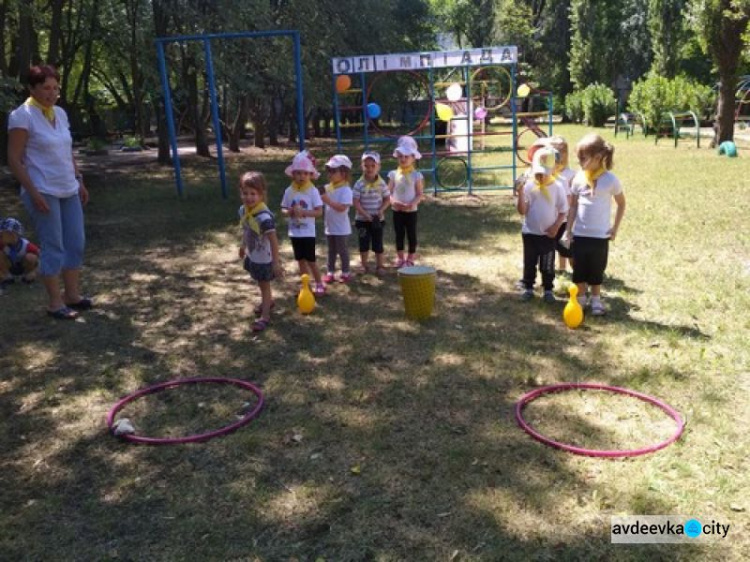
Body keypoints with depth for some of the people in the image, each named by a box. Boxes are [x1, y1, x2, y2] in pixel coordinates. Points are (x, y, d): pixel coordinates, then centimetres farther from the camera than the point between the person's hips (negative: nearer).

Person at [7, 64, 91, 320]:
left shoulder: (60, 113, 10)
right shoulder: (22, 115, -11)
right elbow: (14, 160, -13)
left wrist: (79, 181, 15)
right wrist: (34, 193, -18)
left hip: (68, 191, 7)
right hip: (44, 192, -7)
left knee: (76, 243, 9)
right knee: (53, 247, -3)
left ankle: (72, 294, 22)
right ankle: (55, 303, 9)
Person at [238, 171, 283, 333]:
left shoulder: (264, 217, -33)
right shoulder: (243, 210, -9)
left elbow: (273, 240, -31)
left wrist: (276, 262, -30)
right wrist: (244, 246, 22)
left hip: (264, 259, -7)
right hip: (252, 256, 7)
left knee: (264, 285, 9)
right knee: (261, 283, 27)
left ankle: (265, 316, 22)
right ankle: (268, 301, 52)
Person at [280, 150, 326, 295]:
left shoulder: (313, 191, -11)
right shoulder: (289, 191, -1)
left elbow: (319, 212, -14)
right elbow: (283, 210, 5)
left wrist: (303, 212, -26)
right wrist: (290, 212, -17)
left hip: (308, 232, -4)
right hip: (294, 232, 4)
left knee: (310, 261, 2)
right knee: (300, 260, 13)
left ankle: (319, 284, 19)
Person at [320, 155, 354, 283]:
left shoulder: (345, 190, -18)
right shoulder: (328, 187, 3)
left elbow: (342, 207, -26)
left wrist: (328, 201, -28)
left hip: (341, 228, -7)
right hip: (330, 227, 7)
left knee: (343, 251, 6)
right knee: (331, 251, 16)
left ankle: (346, 272, 20)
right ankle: (330, 272, 26)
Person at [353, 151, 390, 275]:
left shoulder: (381, 183, -6)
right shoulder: (359, 184, -11)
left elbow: (387, 199, 0)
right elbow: (356, 202, -12)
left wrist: (381, 211, -16)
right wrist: (366, 215, -21)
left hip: (377, 219, 0)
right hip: (362, 220, 0)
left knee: (378, 244, 6)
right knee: (364, 244, 9)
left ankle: (380, 265, 20)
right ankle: (364, 265, 24)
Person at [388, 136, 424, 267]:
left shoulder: (416, 175, -5)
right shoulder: (393, 174, 1)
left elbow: (419, 194, -6)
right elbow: (389, 192, 1)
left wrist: (413, 203, -24)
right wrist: (393, 201, -18)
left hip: (411, 211, -2)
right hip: (397, 210, 2)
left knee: (411, 234, 6)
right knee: (399, 234, 10)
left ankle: (410, 258, 17)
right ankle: (400, 257, 20)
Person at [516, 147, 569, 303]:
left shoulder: (557, 187, -7)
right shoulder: (528, 186, -8)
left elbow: (563, 211, -1)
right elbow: (522, 211, -12)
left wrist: (556, 226, -14)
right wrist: (520, 194, -25)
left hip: (548, 234, -1)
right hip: (529, 233, 1)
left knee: (547, 265, 10)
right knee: (529, 263, 13)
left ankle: (548, 289, 24)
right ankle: (528, 288, 26)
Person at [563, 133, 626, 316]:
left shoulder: (610, 179, -11)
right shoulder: (579, 178, -3)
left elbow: (621, 204, 2)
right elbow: (573, 205, 5)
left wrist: (615, 228, -2)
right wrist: (568, 229, 2)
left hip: (600, 235, -2)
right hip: (579, 234, 2)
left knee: (596, 270, 11)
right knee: (579, 269, 10)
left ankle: (596, 300, 28)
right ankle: (580, 299, 26)